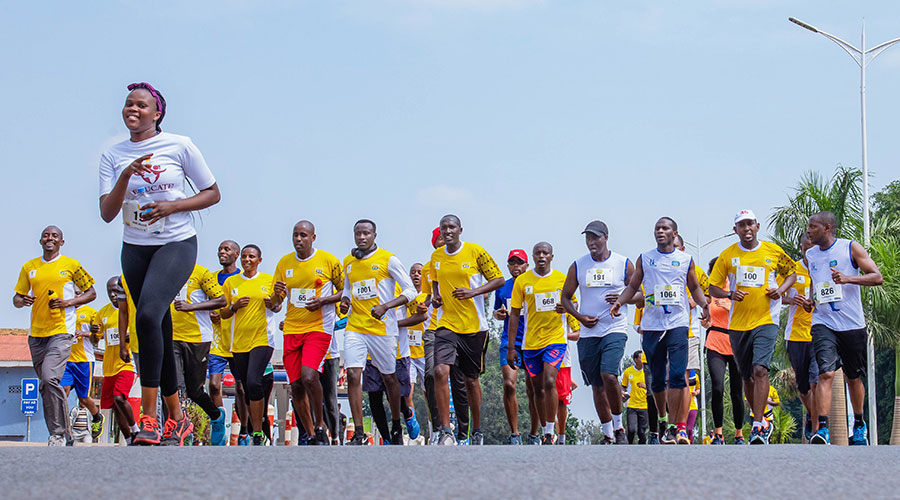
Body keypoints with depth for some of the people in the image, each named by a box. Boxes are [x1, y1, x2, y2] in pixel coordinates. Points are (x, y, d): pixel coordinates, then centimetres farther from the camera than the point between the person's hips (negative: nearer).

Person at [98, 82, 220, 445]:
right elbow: (107, 213, -2)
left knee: (148, 315, -26)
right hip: (135, 249, 4)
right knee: (160, 334, 8)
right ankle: (177, 416, 21)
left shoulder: (179, 146, -3)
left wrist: (173, 205, -14)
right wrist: (125, 177, -19)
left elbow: (212, 194, 2)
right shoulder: (113, 156, 5)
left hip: (176, 244, -4)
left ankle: (149, 416, -26)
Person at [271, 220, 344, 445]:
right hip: (292, 329, 4)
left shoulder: (328, 261, -3)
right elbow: (276, 302, 13)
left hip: (319, 327, -4)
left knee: (309, 376, -23)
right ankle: (311, 435, 15)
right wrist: (277, 294, -11)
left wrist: (323, 301, -12)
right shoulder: (284, 263, 8)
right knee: (296, 386, 1)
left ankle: (320, 426, -4)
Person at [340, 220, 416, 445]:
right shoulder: (348, 262, 10)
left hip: (383, 328, -3)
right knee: (353, 375, -12)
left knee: (389, 377, 8)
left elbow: (410, 291, -5)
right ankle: (358, 433, -11)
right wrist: (345, 301, 4)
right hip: (355, 327, 3)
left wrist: (386, 306, -18)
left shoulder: (388, 260, -5)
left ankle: (396, 427, 28)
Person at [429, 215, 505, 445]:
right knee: (440, 371, -19)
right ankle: (446, 431, -16)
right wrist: (436, 297, 4)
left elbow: (498, 279, -2)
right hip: (446, 324, 2)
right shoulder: (436, 256, 7)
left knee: (471, 379, 8)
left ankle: (477, 430, 27)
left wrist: (472, 292, -15)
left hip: (474, 326, -2)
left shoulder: (475, 252, -5)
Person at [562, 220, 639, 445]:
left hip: (615, 329, -3)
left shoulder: (623, 264, 1)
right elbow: (566, 297, 13)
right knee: (597, 385, 6)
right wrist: (580, 317, -4)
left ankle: (618, 426, -3)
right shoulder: (578, 266, 6)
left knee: (609, 376, -22)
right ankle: (608, 434, 17)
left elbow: (639, 295, 7)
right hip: (589, 332, 3)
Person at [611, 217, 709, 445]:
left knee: (677, 375, -14)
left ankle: (674, 427, -13)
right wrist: (619, 302, -4)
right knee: (657, 379, 8)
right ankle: (663, 419, 28)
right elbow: (633, 286, 14)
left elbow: (694, 287, 17)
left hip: (678, 323, -2)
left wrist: (704, 304, -2)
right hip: (652, 325, 2)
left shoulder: (686, 260, 9)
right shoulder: (644, 259, 10)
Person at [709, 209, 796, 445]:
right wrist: (730, 294, -12)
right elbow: (713, 287, 8)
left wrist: (781, 289, -2)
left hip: (766, 321, -3)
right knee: (747, 377, 10)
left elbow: (792, 272, 17)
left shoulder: (773, 251, 3)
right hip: (738, 323, 3)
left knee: (760, 369, -20)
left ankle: (759, 426, -22)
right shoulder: (727, 255, 5)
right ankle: (761, 419, 28)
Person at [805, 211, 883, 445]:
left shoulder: (851, 248, -4)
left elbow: (877, 277, -8)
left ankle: (859, 425, 31)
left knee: (853, 378, 10)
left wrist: (848, 279, -23)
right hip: (823, 323, 2)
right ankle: (823, 429, -23)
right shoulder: (810, 255, 9)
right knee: (825, 373, -17)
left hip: (852, 324, -2)